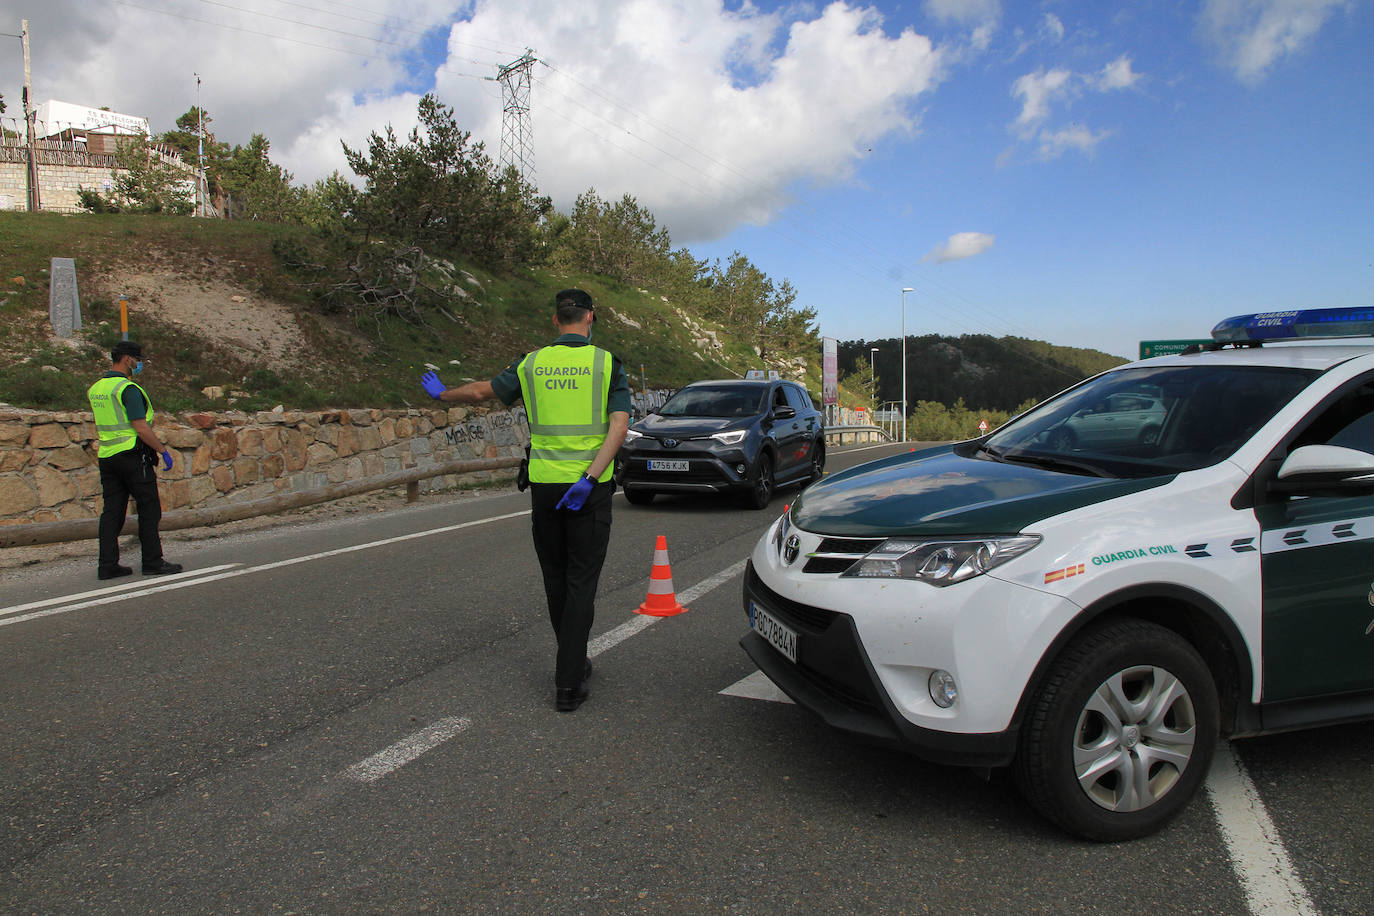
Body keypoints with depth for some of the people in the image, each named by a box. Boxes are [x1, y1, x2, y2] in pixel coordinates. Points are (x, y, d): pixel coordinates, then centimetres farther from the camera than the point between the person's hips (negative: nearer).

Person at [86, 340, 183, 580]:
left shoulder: (96, 388, 13)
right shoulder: (128, 388, -14)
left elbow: (98, 427, 21)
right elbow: (141, 428, -19)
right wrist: (163, 449, -10)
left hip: (106, 456, 8)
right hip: (132, 455, -8)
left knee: (112, 511, 9)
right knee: (149, 509, 0)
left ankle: (107, 565, 9)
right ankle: (153, 562, 4)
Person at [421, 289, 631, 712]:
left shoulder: (531, 363, 5)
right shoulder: (607, 363, -2)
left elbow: (480, 390, 16)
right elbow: (619, 425, -13)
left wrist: (442, 393, 35)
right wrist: (590, 478, -16)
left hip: (544, 484, 3)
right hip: (589, 487, -2)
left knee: (556, 578, 17)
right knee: (581, 582, 1)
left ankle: (574, 662, 30)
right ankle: (568, 684, -1)